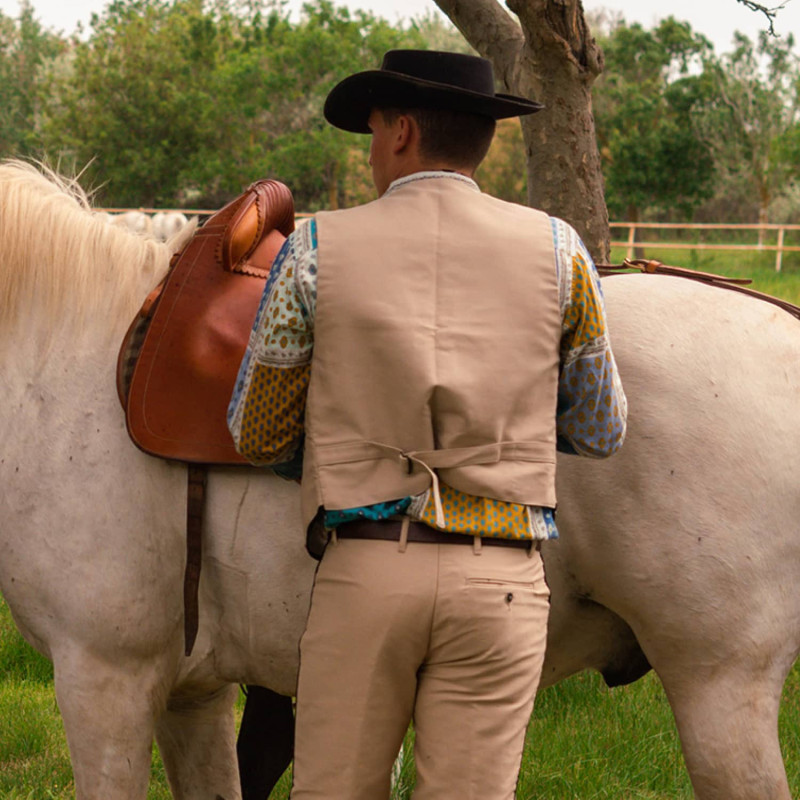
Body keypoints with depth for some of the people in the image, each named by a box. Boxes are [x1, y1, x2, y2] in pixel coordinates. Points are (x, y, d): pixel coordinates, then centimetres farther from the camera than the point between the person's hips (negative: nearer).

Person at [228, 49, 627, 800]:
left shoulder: (316, 250, 1)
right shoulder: (557, 252, 4)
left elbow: (258, 436, 7)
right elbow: (599, 432, 12)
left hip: (363, 570, -1)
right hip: (501, 579, 1)